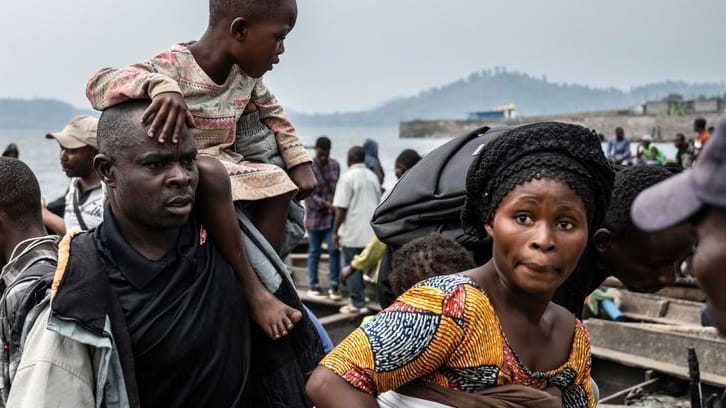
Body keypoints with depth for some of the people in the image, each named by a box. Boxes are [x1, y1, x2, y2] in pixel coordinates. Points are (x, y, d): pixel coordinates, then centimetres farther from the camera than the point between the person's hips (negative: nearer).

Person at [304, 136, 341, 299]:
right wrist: (327, 205, -23)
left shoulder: (335, 165, 4)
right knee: (314, 252, 8)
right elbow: (309, 195, -14)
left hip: (332, 215, 3)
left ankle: (334, 285, 2)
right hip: (316, 215, -2)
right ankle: (313, 285, 20)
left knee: (334, 249, -5)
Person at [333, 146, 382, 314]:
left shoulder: (348, 177, -11)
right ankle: (360, 299, 22)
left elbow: (341, 208, -14)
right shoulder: (373, 176, 9)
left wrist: (335, 231, -7)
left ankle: (358, 304, 5)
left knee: (352, 268, 2)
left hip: (353, 232, -6)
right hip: (371, 231, 6)